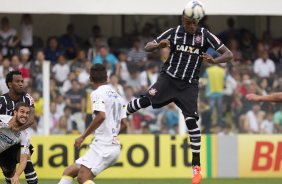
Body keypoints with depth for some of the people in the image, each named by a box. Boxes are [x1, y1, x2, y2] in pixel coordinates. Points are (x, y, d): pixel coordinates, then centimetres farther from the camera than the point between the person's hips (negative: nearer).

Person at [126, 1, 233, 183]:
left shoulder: (205, 35, -5)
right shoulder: (174, 32, -2)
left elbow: (229, 54, -7)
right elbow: (148, 47, 2)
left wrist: (214, 60, -29)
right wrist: (159, 45, -22)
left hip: (189, 85, -1)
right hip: (169, 77, 1)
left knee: (191, 121, -10)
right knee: (147, 100, -22)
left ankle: (197, 166, -3)